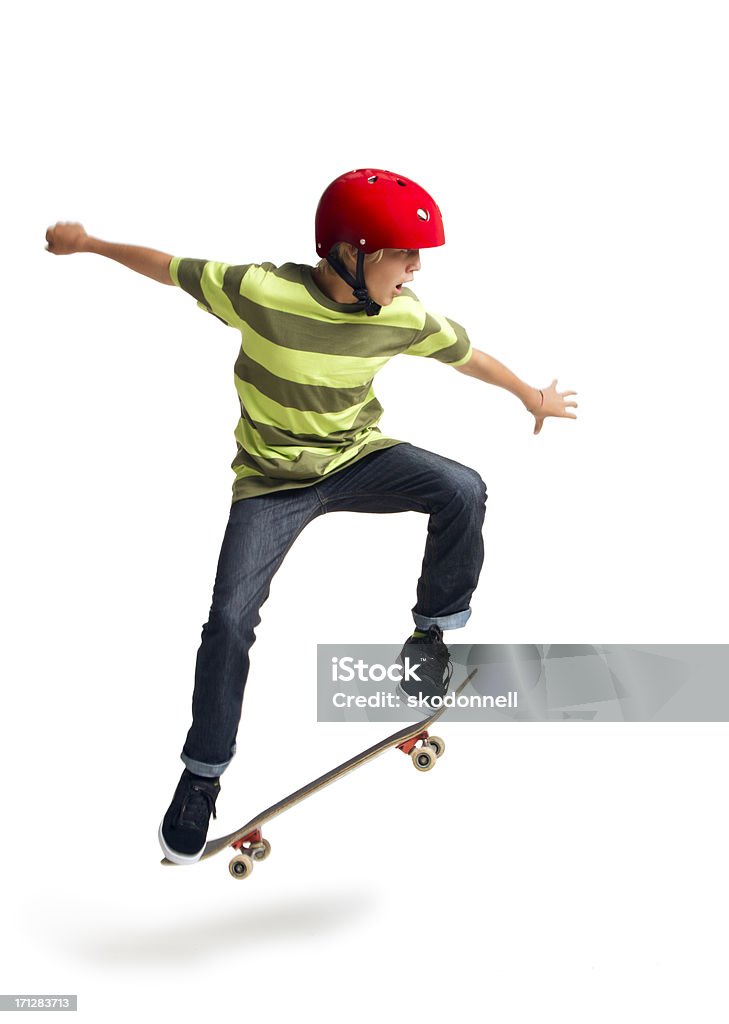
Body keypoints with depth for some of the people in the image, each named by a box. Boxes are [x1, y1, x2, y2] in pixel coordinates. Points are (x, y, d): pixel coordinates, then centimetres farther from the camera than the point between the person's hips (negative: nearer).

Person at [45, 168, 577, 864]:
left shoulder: (404, 317, -14)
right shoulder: (262, 292, -26)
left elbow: (465, 354, 5)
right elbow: (169, 268, -11)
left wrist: (532, 397, 21)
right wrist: (89, 243, 3)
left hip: (359, 459, 3)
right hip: (272, 480, -3)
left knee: (463, 491, -22)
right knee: (230, 620, -11)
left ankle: (431, 638, 1)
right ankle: (202, 774, 9)